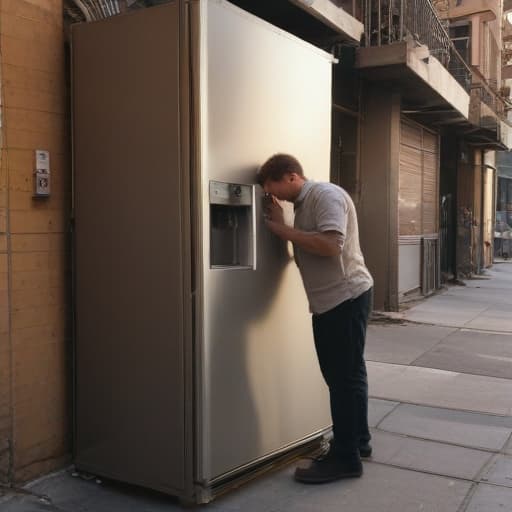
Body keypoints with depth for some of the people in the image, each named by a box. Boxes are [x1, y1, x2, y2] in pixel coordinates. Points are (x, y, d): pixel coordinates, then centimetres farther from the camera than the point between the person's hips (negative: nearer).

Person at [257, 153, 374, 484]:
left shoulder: (326, 195, -14)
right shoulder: (304, 203, 15)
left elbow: (331, 246, -27)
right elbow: (305, 250, 11)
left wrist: (283, 230, -19)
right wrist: (280, 225, -2)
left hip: (347, 297, -10)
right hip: (329, 301, 10)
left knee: (345, 376, -3)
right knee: (344, 375, 17)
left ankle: (346, 457, 6)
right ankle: (358, 442, 31)